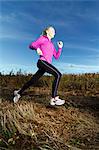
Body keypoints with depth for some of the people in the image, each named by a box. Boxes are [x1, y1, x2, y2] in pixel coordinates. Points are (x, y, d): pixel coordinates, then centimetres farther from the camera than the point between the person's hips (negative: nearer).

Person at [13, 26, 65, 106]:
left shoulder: (51, 44, 28)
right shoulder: (43, 38, 9)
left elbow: (56, 56, 23)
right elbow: (31, 45, 3)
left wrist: (60, 48, 11)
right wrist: (37, 48, -18)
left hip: (46, 64, 8)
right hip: (42, 62, -8)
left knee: (33, 81, 10)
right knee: (58, 75, -22)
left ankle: (19, 92, 26)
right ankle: (54, 98, -23)